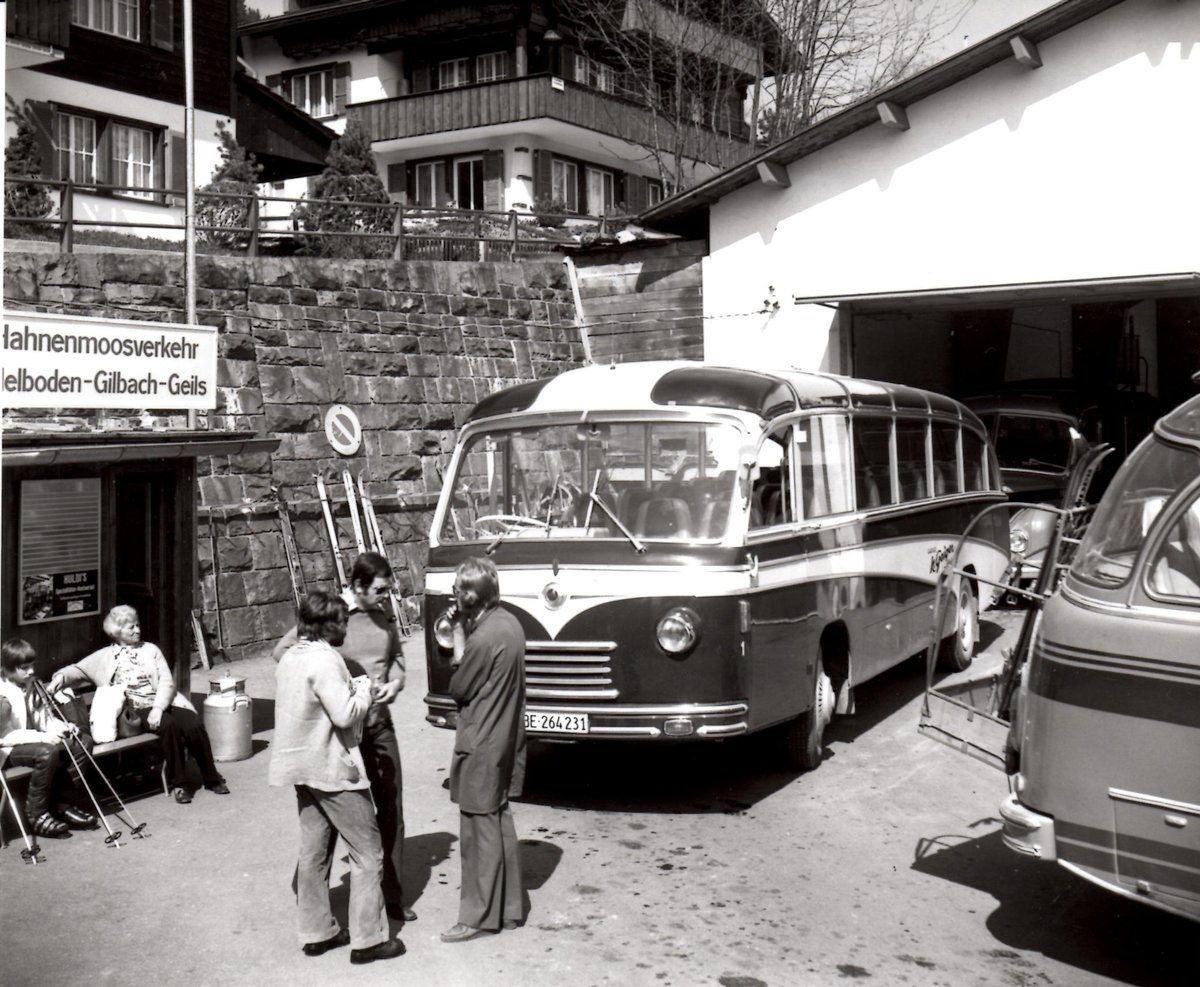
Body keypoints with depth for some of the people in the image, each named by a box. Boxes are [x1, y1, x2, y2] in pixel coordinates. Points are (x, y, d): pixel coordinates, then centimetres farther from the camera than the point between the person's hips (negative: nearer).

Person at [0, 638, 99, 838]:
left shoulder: (32, 686, 4)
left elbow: (45, 718, 11)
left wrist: (64, 727, -10)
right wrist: (43, 737, -32)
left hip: (34, 740, 8)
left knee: (82, 742, -6)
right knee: (47, 752, -36)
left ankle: (62, 802, -1)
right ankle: (36, 815, -21)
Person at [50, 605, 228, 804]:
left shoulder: (150, 650, 16)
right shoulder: (105, 656, 13)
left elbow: (167, 682, 5)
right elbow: (78, 669, 8)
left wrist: (158, 708, -13)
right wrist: (62, 676, -17)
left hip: (163, 703, 2)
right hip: (135, 710, -2)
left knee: (194, 725, -26)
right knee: (169, 725, -34)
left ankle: (211, 778, -9)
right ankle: (177, 783, -21)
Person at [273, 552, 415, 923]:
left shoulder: (385, 619, 6)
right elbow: (282, 651, -10)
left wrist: (394, 683, -5)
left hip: (379, 724, 5)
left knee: (391, 810, 8)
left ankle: (392, 895, 19)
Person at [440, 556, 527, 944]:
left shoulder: (484, 638, -24)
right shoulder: (509, 622, 4)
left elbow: (459, 689, -13)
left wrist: (458, 635, -6)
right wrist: (463, 630, 0)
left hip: (481, 747, -9)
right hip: (505, 740, 9)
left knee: (480, 830, 1)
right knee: (499, 824, 17)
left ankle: (478, 916, 11)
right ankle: (508, 909, 27)